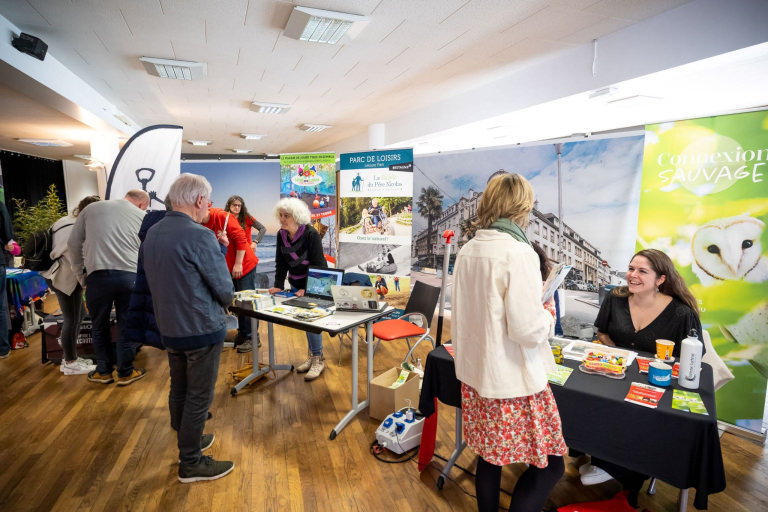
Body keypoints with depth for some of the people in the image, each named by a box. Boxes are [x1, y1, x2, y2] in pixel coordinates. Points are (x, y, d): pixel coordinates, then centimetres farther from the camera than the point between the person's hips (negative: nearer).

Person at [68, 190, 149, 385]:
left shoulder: (91, 209, 12)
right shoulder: (142, 216, 8)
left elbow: (73, 243, 10)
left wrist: (79, 274, 17)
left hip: (98, 275, 1)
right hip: (130, 276, -1)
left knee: (100, 326, 18)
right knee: (127, 326, 12)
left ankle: (104, 371, 29)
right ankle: (126, 372, 23)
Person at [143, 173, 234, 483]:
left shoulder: (152, 234, 3)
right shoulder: (199, 236, -22)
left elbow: (158, 279, 11)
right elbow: (225, 289, -18)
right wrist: (223, 302, 4)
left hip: (168, 328, 8)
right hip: (201, 329, -8)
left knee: (178, 390, 21)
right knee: (199, 396, 6)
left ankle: (187, 442, 40)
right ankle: (191, 464, 20)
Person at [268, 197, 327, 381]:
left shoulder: (311, 234, -19)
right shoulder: (281, 235, 0)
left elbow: (318, 265, -20)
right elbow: (281, 263, 3)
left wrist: (307, 289, -24)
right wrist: (278, 285, -8)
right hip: (295, 284, 6)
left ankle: (318, 359, 6)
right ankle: (311, 355, 25)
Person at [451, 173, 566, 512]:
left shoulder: (467, 251, 2)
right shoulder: (518, 252, -20)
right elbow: (527, 330, -21)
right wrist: (547, 318, -1)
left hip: (475, 372, 7)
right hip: (512, 380, -7)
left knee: (489, 455, 21)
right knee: (549, 463, 11)